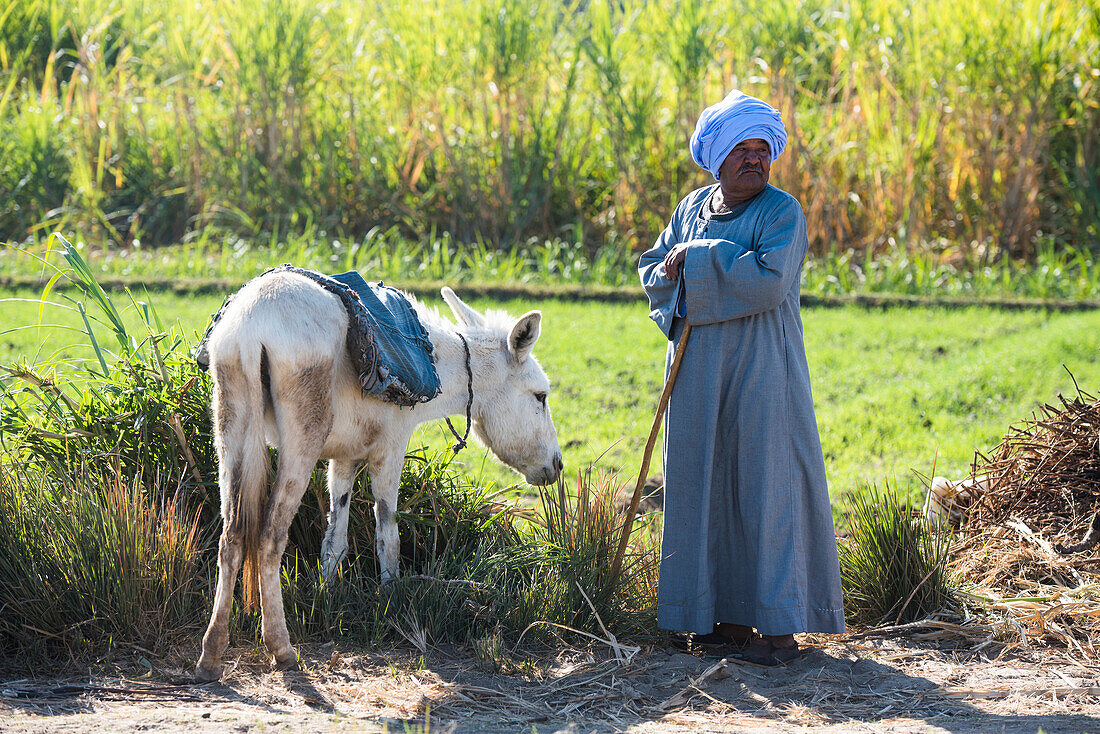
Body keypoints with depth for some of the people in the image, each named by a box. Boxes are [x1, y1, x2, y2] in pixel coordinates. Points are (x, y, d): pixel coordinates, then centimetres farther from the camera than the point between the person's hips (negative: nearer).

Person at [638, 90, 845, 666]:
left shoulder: (782, 213, -7)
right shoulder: (693, 208, 12)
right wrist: (676, 289, -6)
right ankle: (730, 617, 17)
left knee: (766, 487, -7)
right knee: (709, 486, 8)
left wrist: (696, 261, -14)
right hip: (699, 370, 6)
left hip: (760, 371, -6)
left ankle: (780, 626, -4)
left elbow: (768, 279, -21)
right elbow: (653, 269, 17)